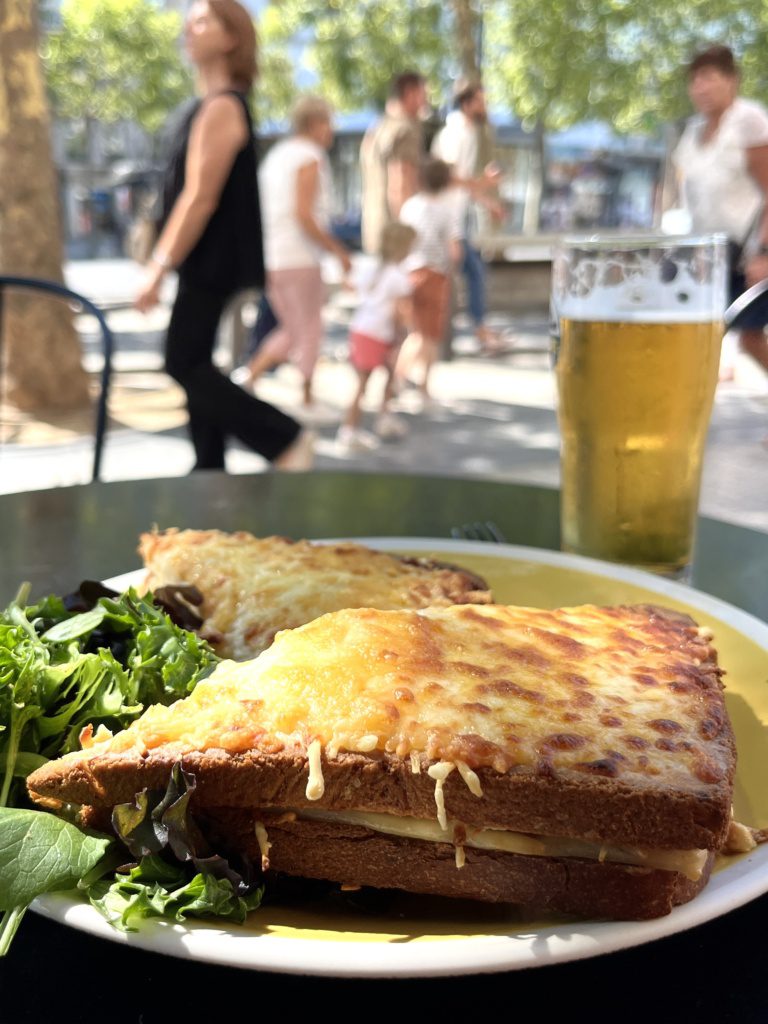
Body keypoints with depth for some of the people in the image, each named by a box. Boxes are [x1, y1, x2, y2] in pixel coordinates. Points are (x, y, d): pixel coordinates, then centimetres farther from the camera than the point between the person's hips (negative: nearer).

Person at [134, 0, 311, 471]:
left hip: (211, 263, -10)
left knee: (185, 364, -7)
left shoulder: (220, 108, -16)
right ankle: (210, 468, 19)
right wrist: (164, 259, 22)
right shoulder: (213, 105, 15)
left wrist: (160, 267, -22)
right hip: (207, 261, 10)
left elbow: (200, 199, -23)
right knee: (196, 364, 11)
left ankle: (285, 438, -2)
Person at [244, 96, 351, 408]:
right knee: (308, 333, 4)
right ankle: (305, 400, 11)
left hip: (270, 259, 8)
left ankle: (250, 375, 6)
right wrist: (336, 250, -14)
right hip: (298, 259, -8)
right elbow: (303, 215, -20)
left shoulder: (276, 155, 16)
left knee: (292, 330, 19)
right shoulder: (310, 159, -10)